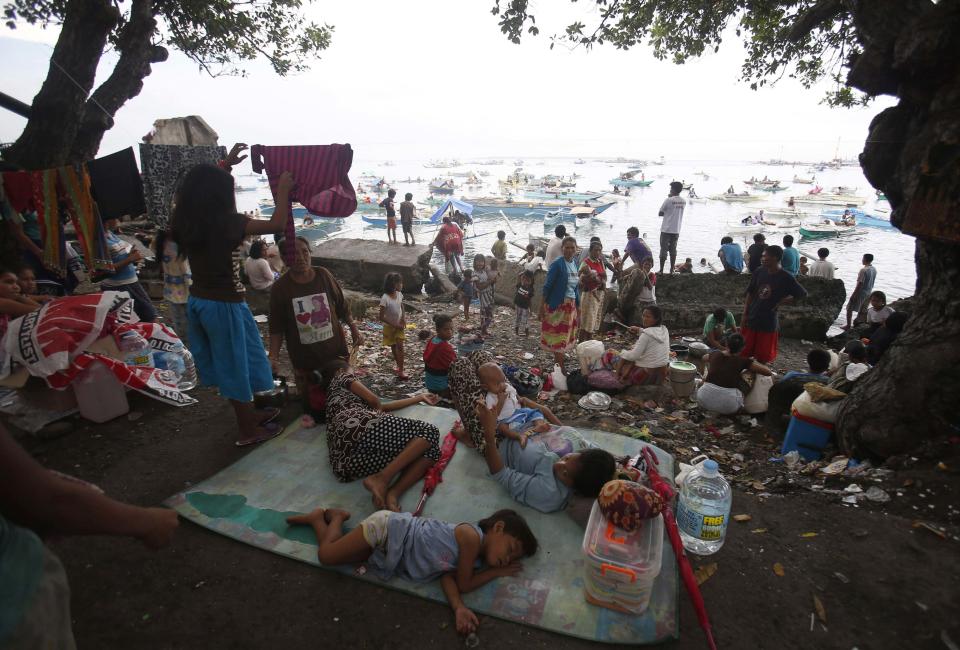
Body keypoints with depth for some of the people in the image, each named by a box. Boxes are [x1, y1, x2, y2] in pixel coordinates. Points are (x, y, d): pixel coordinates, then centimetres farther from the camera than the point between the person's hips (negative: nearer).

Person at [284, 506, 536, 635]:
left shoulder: (472, 559, 1)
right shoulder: (471, 536, -27)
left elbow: (448, 575, -10)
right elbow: (463, 584, -21)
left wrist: (459, 608, -27)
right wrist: (498, 571, -10)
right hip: (387, 529, -7)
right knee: (326, 555, -2)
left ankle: (332, 515, 32)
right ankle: (328, 517, 22)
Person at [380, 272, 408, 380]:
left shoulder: (399, 294, -10)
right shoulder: (385, 298, -26)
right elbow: (381, 317, -21)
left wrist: (403, 318, -5)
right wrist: (394, 325, -20)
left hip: (399, 325, 3)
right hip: (389, 326, -3)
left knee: (400, 346, -7)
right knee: (393, 347, 13)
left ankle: (400, 370, -4)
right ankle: (399, 366, 33)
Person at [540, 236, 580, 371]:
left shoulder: (575, 264, 9)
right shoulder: (557, 264, -12)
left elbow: (576, 288, 16)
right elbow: (548, 285, -13)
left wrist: (578, 308, 17)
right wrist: (542, 305, -16)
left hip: (571, 305, 7)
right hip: (558, 305, -7)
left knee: (566, 336, 12)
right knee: (558, 335, -3)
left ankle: (557, 361, 25)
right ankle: (560, 367, 4)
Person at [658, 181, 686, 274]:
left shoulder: (668, 200, -13)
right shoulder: (684, 201, 4)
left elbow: (660, 213, -8)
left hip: (666, 229, -5)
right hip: (676, 230, 5)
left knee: (663, 249, 1)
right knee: (673, 250, 12)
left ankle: (661, 270, 3)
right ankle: (672, 270, 13)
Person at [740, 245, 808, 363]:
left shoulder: (786, 278, -13)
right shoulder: (760, 271, -3)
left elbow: (802, 294, -3)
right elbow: (750, 293, 4)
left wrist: (782, 302, -8)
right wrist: (745, 314, 0)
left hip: (768, 322, -3)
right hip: (752, 318, 3)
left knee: (763, 356, 8)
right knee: (743, 353, 8)